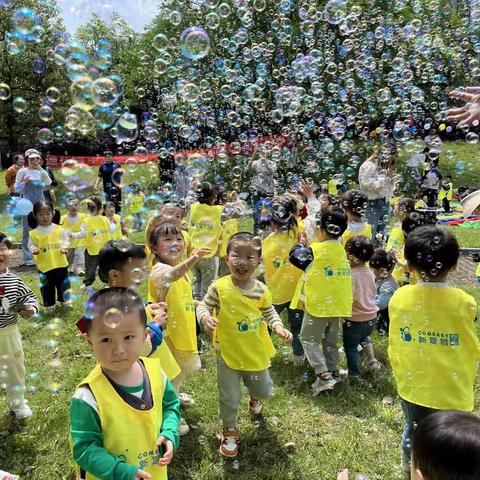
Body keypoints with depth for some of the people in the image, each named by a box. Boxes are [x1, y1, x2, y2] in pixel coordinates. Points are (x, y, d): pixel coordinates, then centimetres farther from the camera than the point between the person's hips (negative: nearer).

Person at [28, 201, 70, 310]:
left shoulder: (59, 229, -5)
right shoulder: (34, 233, -6)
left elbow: (65, 239, 2)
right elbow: (31, 244, 2)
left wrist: (64, 247, -17)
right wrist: (34, 249, -19)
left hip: (60, 263, 1)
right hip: (44, 265, -1)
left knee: (63, 283, 16)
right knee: (47, 287, 11)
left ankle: (64, 301, 36)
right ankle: (49, 304, 26)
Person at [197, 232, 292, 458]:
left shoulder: (261, 290, -10)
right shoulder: (219, 287, -17)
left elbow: (269, 312, 6)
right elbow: (204, 305, -6)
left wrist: (279, 327, -10)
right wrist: (205, 317, -28)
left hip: (256, 353, 3)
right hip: (228, 354, -2)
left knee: (264, 390, 20)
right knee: (229, 397, 8)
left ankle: (254, 399, 59)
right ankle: (230, 431, 37)